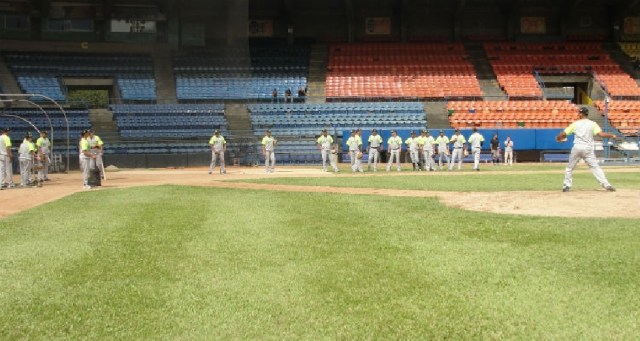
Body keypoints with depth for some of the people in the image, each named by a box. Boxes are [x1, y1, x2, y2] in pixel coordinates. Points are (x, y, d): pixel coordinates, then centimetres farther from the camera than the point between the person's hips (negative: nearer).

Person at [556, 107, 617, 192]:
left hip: (577, 147, 0)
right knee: (595, 167, 3)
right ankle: (607, 185, -4)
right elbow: (601, 134, -10)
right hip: (588, 148, 0)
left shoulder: (575, 124, 6)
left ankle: (567, 186, 12)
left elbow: (563, 134, 5)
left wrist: (558, 138, 26)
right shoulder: (592, 124, 3)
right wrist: (611, 135, 4)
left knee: (569, 167, 15)